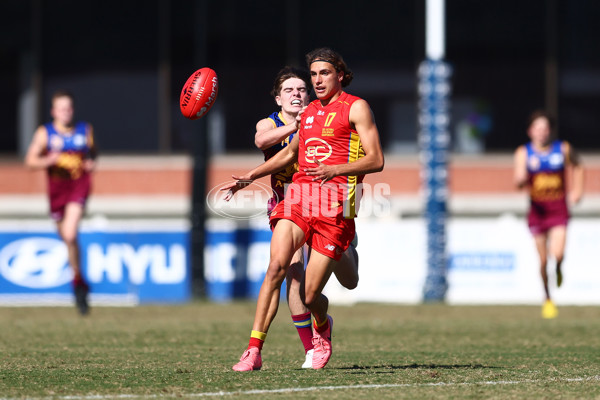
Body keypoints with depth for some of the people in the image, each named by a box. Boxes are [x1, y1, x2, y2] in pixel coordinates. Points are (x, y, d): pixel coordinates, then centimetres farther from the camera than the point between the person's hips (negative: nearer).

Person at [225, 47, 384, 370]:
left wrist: (336, 169, -22)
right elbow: (290, 153, 35)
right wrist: (250, 176, 27)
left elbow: (376, 160, -6)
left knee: (309, 295, -4)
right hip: (297, 198, 5)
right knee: (276, 266, -21)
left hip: (334, 208, -5)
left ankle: (322, 326, 34)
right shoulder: (309, 111, 21)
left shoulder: (355, 107, 2)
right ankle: (253, 350, -22)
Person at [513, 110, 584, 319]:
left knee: (557, 253, -18)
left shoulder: (563, 149, 0)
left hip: (559, 209, 0)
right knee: (543, 259, 3)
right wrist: (523, 178, -34)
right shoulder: (524, 153, -3)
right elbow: (518, 182, -12)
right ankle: (547, 299, 21)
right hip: (537, 209, 0)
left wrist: (577, 190, 10)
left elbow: (577, 167, 19)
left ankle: (558, 268, 20)